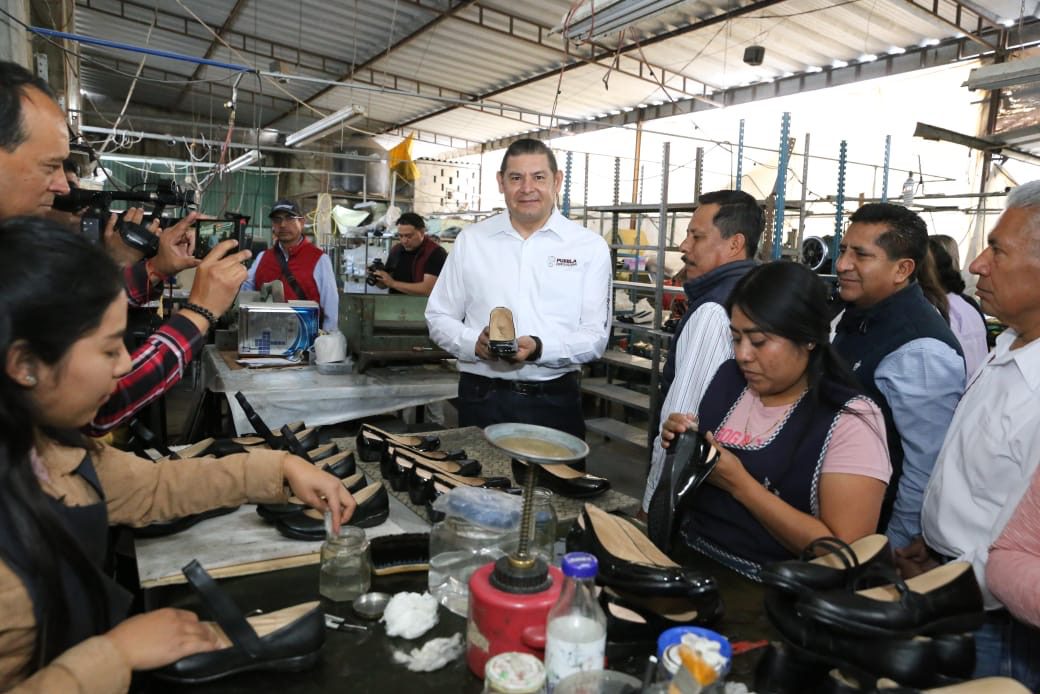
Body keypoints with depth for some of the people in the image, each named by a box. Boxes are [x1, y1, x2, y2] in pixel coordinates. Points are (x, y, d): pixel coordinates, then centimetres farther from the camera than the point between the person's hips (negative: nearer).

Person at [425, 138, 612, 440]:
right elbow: (439, 317, 8)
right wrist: (474, 343, -13)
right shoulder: (471, 240, 5)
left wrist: (539, 349, -21)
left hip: (555, 401, 0)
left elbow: (596, 336, -3)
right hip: (481, 399, 1)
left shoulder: (590, 247, 0)